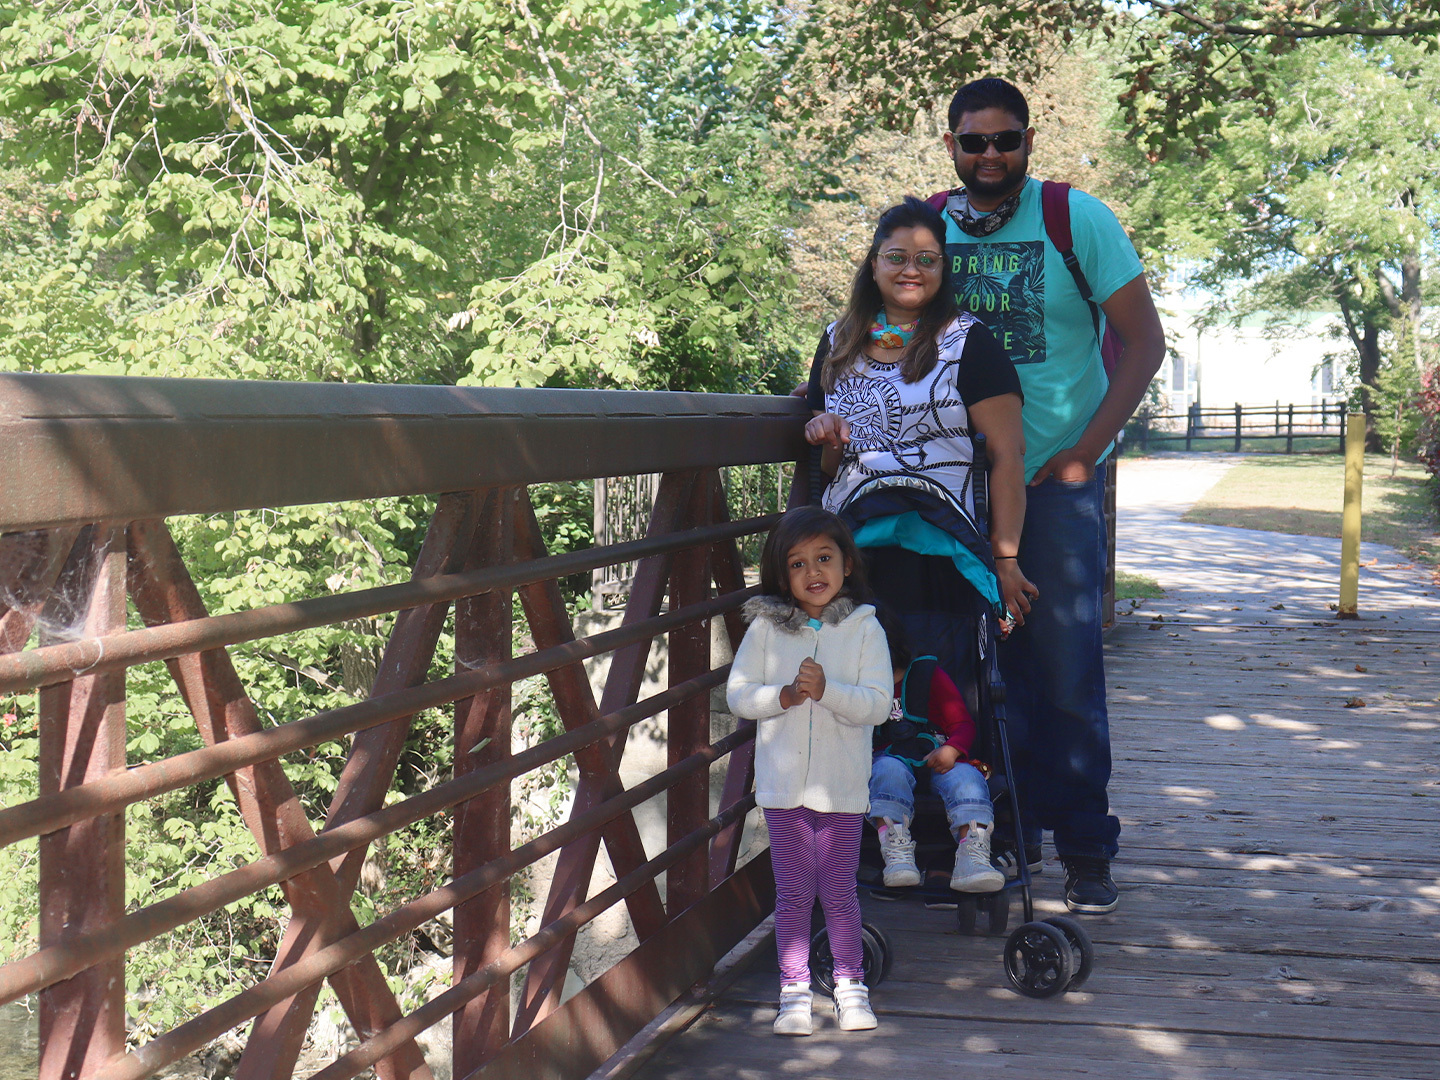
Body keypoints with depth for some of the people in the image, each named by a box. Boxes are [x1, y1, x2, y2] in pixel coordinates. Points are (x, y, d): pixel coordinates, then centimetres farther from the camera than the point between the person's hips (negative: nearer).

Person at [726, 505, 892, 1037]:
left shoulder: (864, 629, -2)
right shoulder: (767, 627, 1)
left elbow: (877, 704, -9)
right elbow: (738, 694, 0)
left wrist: (827, 690, -23)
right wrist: (784, 696, -16)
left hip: (842, 787, -1)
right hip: (783, 783, 1)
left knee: (838, 891, 7)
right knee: (793, 892, 7)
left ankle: (850, 984, 22)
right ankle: (794, 990, 18)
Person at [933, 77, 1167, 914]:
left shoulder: (1078, 220, -4)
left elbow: (1145, 341, -4)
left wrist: (1087, 449, -11)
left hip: (1056, 476, -3)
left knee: (1066, 667, -6)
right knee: (989, 663, 7)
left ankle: (1087, 851, 3)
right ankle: (1015, 830, 19)